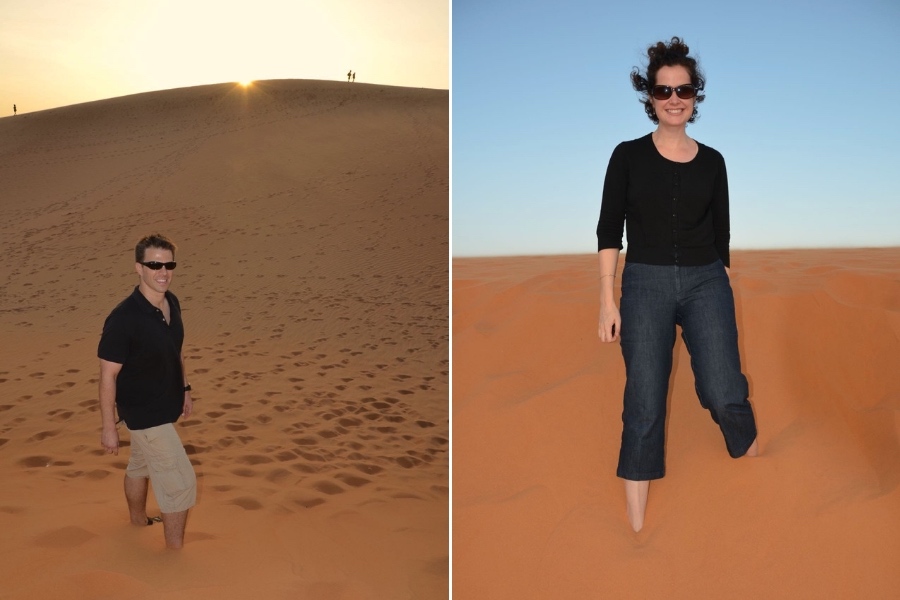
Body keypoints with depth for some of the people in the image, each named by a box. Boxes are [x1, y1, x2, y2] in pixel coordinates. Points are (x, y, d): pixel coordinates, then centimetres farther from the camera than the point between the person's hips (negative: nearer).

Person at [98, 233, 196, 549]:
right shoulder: (123, 319, -27)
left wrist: (184, 389, 17)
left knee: (141, 465, 30)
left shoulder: (172, 303, -4)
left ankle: (138, 518, 53)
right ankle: (175, 551, 12)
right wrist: (108, 427, -17)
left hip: (166, 406, 8)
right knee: (181, 482, -4)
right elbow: (108, 375, -21)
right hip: (144, 413, -8)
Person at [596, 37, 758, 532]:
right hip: (645, 283, -1)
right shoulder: (628, 156, 2)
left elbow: (721, 234, 13)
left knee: (725, 398, -10)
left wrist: (726, 296, 13)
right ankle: (636, 526, 10)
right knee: (643, 408, -2)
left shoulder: (711, 161, 8)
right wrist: (607, 301, -6)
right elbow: (609, 231, 0)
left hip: (706, 282, 2)